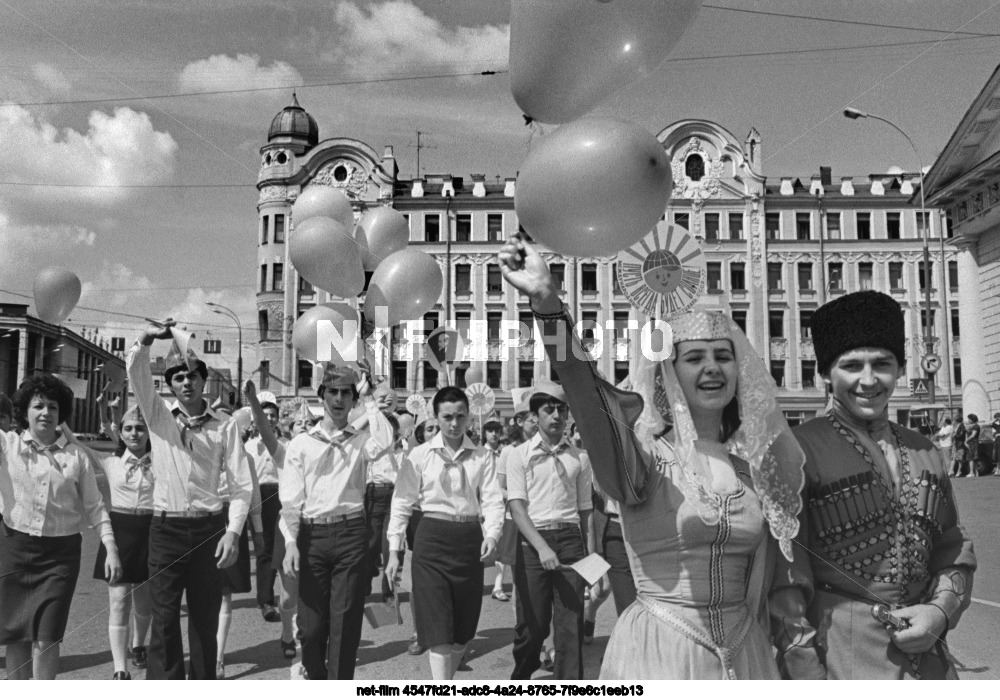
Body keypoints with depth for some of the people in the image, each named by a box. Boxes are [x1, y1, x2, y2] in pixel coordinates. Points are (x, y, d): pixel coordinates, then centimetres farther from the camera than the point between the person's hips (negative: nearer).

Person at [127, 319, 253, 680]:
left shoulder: (225, 425, -1)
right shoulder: (158, 415, 4)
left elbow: (242, 484, -3)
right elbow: (135, 371, -12)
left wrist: (233, 531, -12)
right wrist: (146, 338, -29)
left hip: (209, 529, 0)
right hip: (166, 528, 0)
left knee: (206, 621, 10)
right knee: (164, 621, 1)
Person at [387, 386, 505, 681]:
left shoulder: (481, 457, 5)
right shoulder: (420, 455, 1)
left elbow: (493, 500, -1)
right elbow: (402, 503, 2)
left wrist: (491, 535, -20)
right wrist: (394, 551, -3)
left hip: (469, 540, 3)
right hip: (431, 538, -2)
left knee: (464, 626, 11)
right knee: (438, 629, -5)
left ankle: (448, 678, 34)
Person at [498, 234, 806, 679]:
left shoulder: (755, 463, 1)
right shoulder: (646, 455, -13)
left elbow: (764, 575, 12)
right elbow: (587, 393, -33)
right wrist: (547, 301, -46)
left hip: (746, 653, 5)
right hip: (658, 650, -4)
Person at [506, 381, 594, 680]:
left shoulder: (579, 457, 10)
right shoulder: (520, 455, 3)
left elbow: (585, 510, 12)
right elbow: (517, 506, -6)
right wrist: (541, 547, -18)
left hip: (570, 540, 2)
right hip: (532, 542, -2)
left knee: (571, 625, 0)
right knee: (532, 624, 5)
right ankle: (521, 677, 29)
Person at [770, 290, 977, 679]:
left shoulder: (925, 453, 6)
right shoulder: (799, 449, -12)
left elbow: (954, 551, 14)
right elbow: (785, 572, -14)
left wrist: (941, 610, -4)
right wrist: (808, 673, -17)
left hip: (924, 657, 5)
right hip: (837, 655, -5)